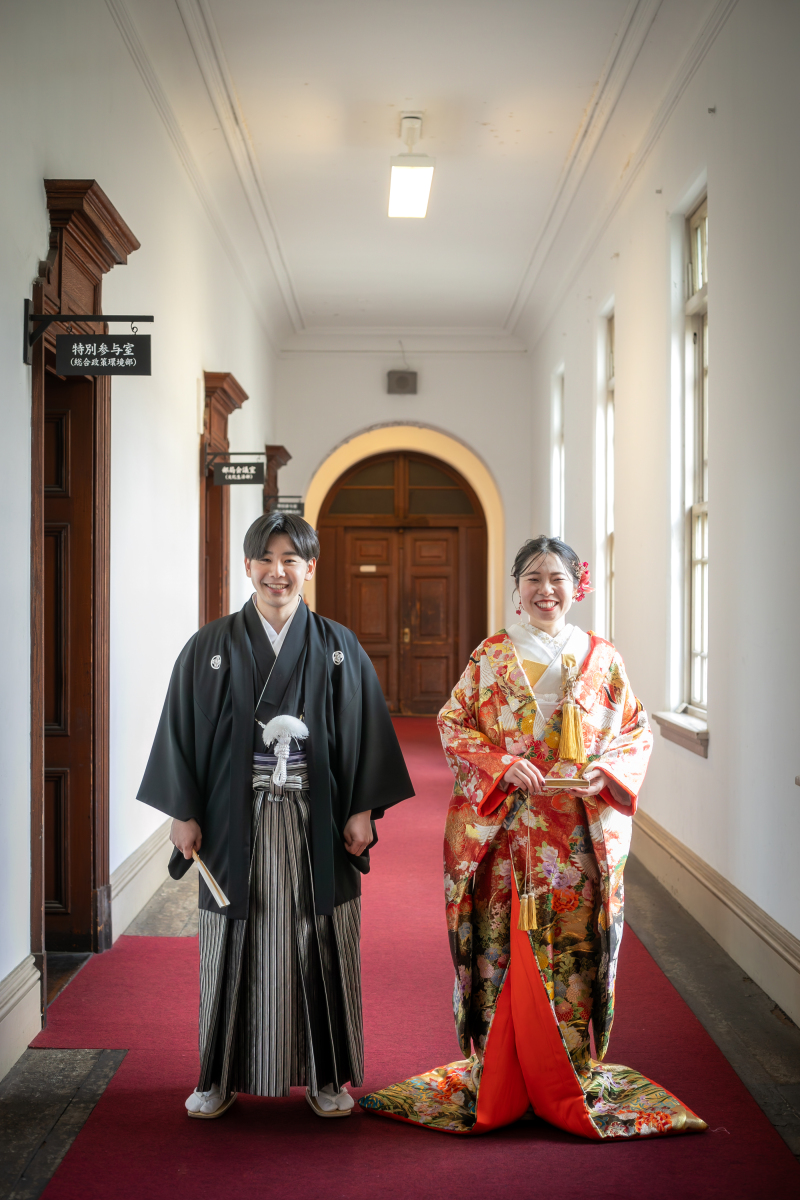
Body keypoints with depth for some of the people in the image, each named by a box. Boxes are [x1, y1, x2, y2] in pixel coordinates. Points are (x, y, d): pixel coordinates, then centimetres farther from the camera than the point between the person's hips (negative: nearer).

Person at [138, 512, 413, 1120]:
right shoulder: (210, 647, 2)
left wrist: (363, 808, -2)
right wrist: (184, 813, -2)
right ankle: (223, 1076, 21)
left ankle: (325, 1075, 20)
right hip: (237, 823, 0)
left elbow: (364, 731, 4)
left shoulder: (339, 647, 3)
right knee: (238, 945, 7)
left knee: (319, 943, 6)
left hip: (316, 824, 0)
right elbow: (183, 730, 3)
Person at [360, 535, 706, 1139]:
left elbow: (639, 732, 9)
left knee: (574, 947, 4)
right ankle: (501, 1082, 13)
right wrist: (503, 763, -12)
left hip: (581, 834, 1)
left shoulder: (601, 658, 7)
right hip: (507, 830, -1)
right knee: (507, 946, 0)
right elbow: (453, 723, 3)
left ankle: (574, 1081, 18)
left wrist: (604, 770, -10)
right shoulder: (490, 657, 4)